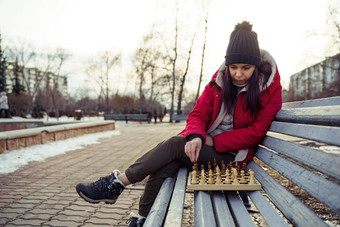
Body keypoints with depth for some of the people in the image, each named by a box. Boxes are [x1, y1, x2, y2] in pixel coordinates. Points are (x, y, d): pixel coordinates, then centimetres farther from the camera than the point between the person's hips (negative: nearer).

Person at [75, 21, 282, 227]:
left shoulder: (270, 88, -8)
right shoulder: (220, 78, 3)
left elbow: (256, 132, -11)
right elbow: (198, 113, 0)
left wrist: (213, 141, -16)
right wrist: (196, 137, -23)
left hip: (231, 154, -4)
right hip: (205, 144, 4)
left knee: (175, 145, -26)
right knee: (166, 165, -27)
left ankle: (118, 182, -16)